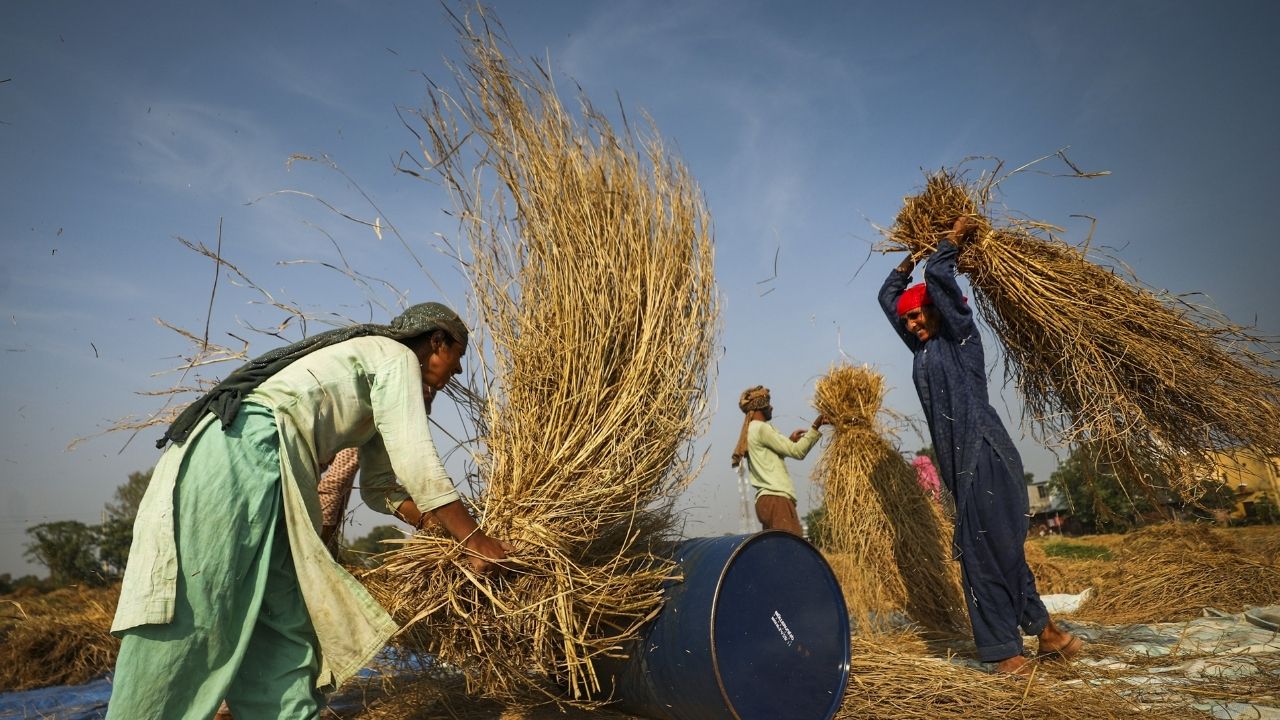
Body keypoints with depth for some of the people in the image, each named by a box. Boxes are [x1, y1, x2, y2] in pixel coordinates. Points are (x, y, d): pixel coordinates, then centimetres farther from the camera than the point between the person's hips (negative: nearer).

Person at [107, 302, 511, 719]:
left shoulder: (373, 404, 29)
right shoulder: (396, 355, 2)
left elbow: (381, 486, 30)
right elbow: (415, 461, -8)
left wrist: (447, 527, 21)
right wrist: (474, 540, -3)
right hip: (242, 449, -10)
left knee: (282, 635, 5)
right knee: (187, 631, -9)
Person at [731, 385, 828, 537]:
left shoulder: (751, 431, 21)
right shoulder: (761, 428, -7)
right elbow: (797, 452, -8)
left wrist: (790, 440, 18)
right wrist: (815, 427, -7)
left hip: (766, 500, 10)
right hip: (776, 499, -10)